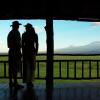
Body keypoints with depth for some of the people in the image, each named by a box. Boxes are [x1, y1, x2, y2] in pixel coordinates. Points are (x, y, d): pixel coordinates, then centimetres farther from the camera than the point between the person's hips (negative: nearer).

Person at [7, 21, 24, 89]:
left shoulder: (10, 33, 18)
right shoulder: (16, 32, -9)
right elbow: (18, 43, -17)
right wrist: (19, 53, -14)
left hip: (11, 51, 9)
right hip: (16, 51, -9)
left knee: (11, 68, 9)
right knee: (15, 68, -8)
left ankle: (11, 82, 14)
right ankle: (15, 83, -7)